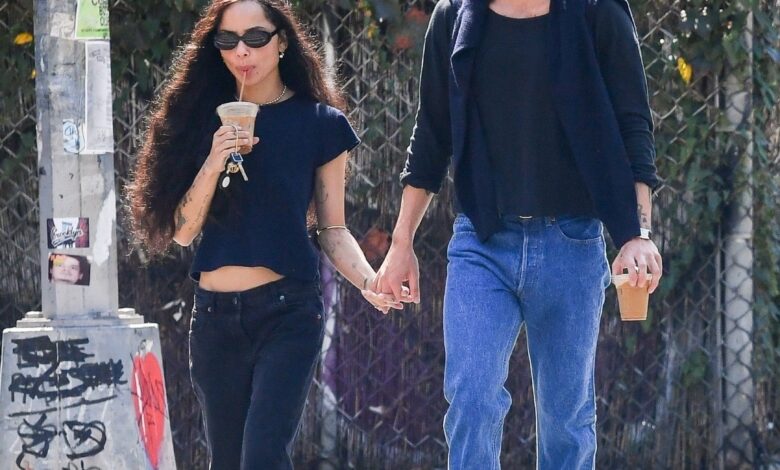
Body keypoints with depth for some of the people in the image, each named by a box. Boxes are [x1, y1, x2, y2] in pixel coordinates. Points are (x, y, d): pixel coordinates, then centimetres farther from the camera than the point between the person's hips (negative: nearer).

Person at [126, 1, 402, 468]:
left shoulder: (319, 123, 2)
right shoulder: (205, 118, 8)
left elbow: (333, 229, 4)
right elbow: (183, 231, 4)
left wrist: (368, 280, -14)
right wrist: (214, 162, -11)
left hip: (288, 311, -3)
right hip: (215, 313, 3)